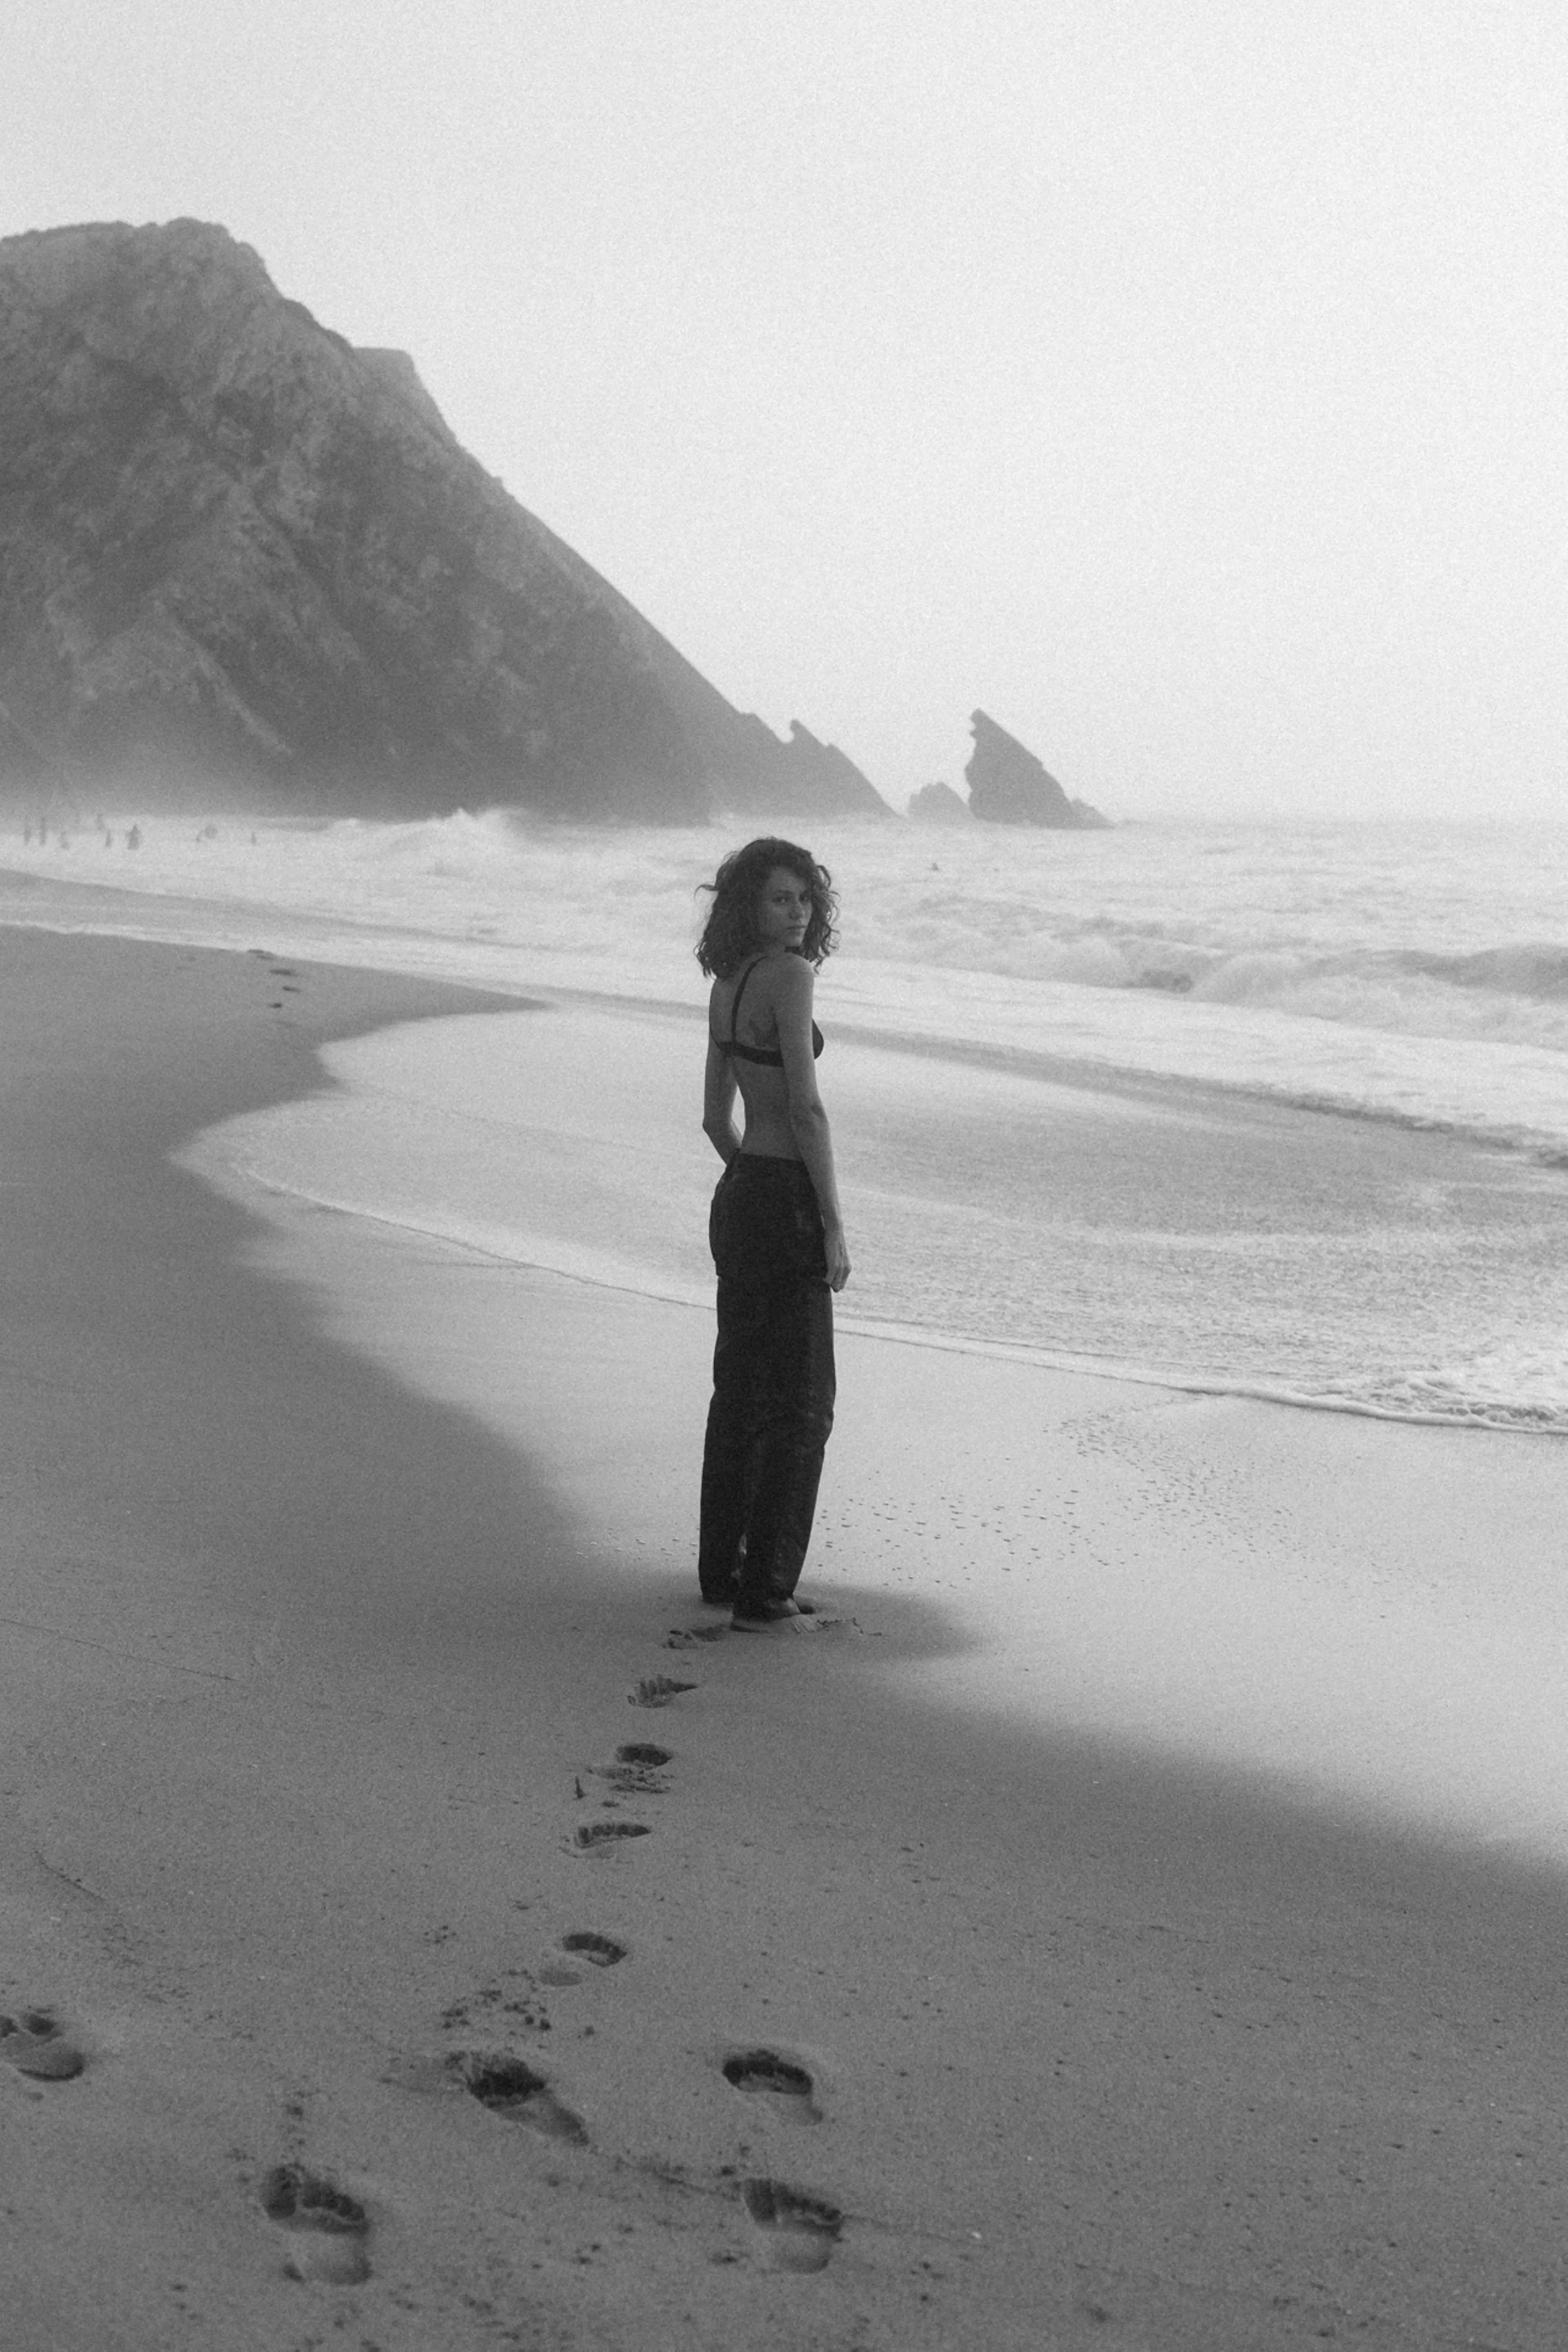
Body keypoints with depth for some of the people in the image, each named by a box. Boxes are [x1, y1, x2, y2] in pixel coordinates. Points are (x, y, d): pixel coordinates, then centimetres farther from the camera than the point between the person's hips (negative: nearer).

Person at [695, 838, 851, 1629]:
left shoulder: (726, 985, 10)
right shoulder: (790, 975, -16)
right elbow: (807, 1108, -20)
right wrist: (834, 1225, -16)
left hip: (736, 1198, 9)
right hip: (785, 1203, -9)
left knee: (740, 1388, 17)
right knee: (799, 1403, 0)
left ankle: (722, 1570, 27)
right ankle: (763, 1593, 2)